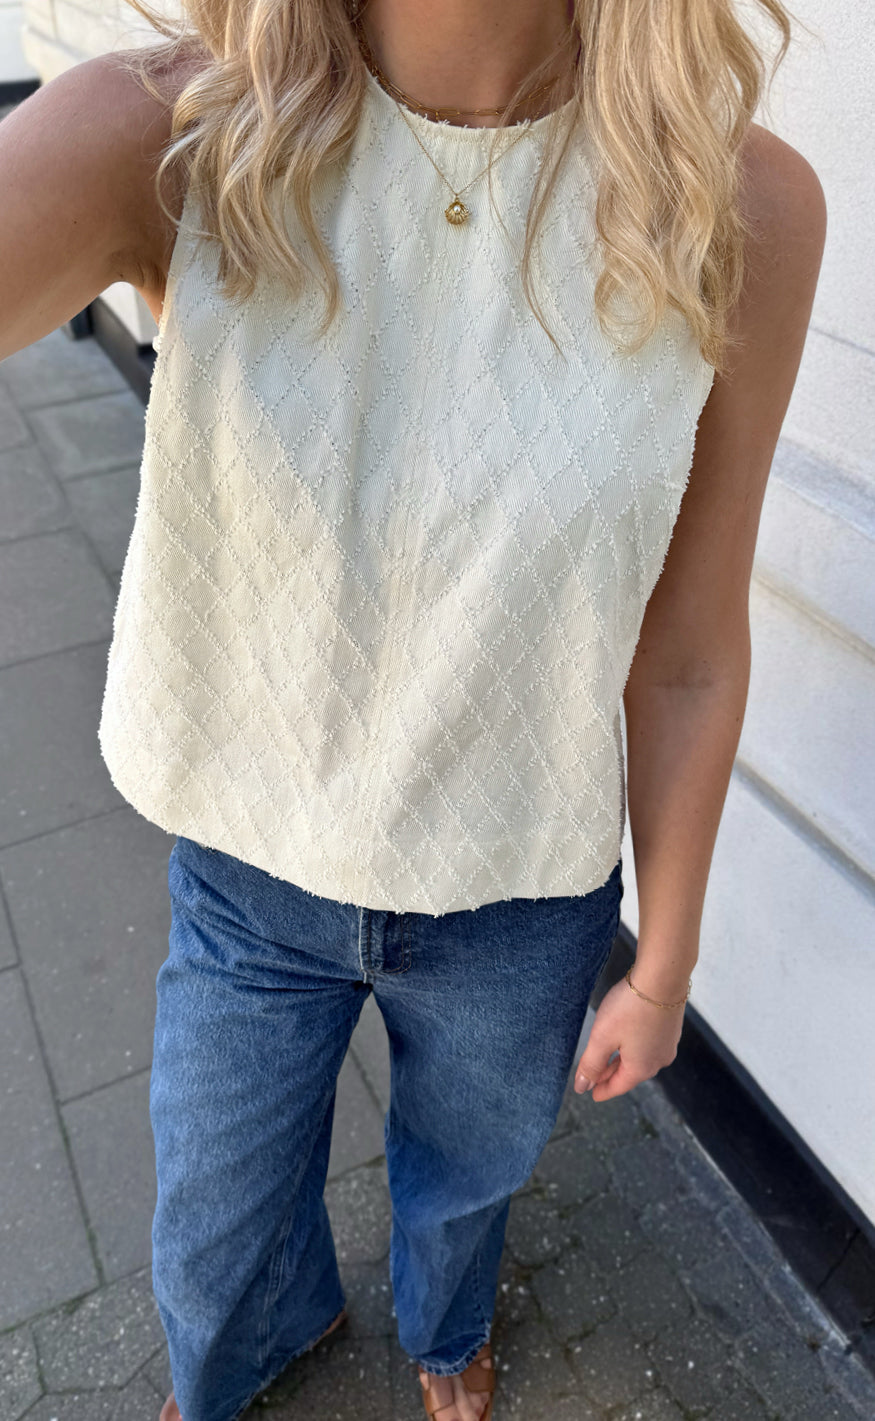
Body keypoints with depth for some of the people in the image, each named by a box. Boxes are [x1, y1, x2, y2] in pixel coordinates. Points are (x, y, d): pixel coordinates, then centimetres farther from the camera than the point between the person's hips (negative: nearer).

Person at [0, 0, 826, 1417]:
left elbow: (685, 661, -10)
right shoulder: (170, 136, -19)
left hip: (525, 897, 0)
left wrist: (667, 964, 1)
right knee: (216, 1238, 28)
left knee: (467, 1178, 31)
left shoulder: (740, 208, -19)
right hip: (252, 868, 1)